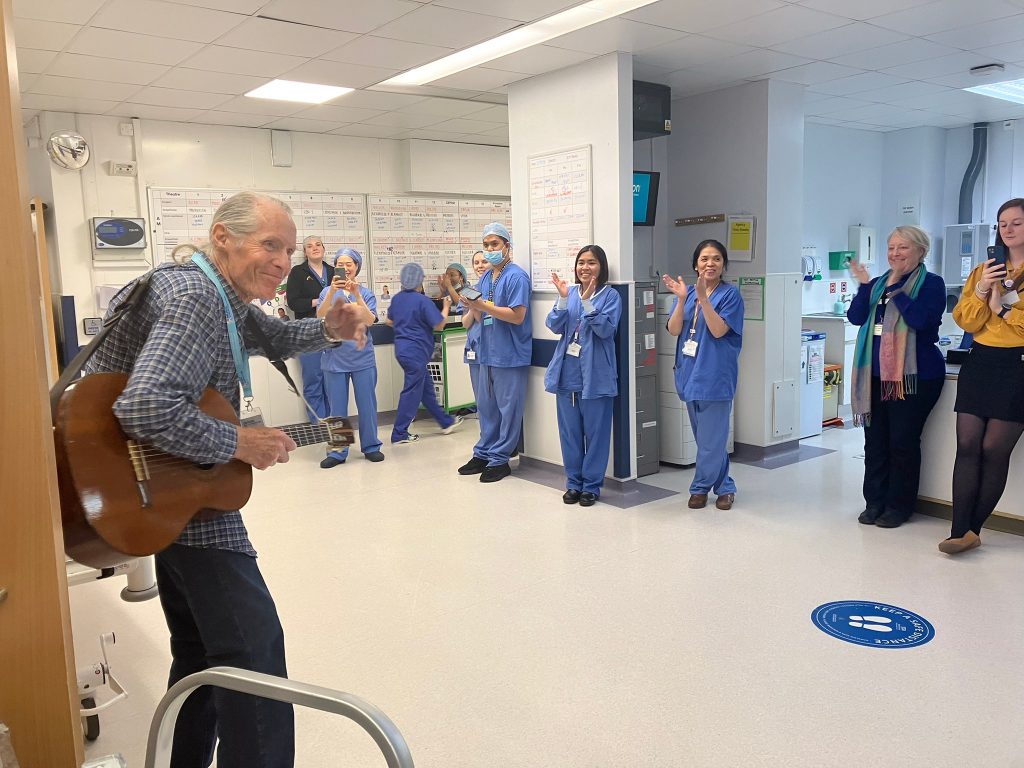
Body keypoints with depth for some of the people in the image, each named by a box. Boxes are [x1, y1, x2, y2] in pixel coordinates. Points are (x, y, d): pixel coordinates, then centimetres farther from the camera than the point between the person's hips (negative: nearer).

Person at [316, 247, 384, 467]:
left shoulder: (366, 293, 3)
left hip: (362, 357, 0)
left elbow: (369, 321, -13)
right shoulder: (328, 292, 4)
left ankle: (370, 446, 21)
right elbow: (321, 318, -12)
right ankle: (337, 452, 14)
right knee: (337, 408, 5)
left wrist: (356, 294, -25)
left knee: (367, 405, 6)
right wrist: (332, 291, -26)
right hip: (335, 357, 0)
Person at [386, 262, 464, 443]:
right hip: (416, 351, -9)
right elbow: (439, 325, -15)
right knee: (412, 391, 0)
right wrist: (446, 307, -1)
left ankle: (446, 422, 28)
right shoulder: (422, 301, -17)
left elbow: (390, 321, 20)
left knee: (426, 387, 16)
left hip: (402, 349, 9)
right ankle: (399, 433, 5)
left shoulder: (397, 299, 7)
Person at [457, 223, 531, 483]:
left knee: (508, 409, 1)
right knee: (486, 407, 15)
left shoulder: (516, 276, -11)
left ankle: (499, 459, 9)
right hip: (487, 352, 8)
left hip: (510, 354, -8)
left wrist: (482, 305, -21)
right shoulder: (485, 278, 13)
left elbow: (517, 316, -19)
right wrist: (471, 305, -6)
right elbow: (483, 316, 15)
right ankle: (483, 454, 26)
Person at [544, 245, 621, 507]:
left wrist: (587, 301, -22)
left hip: (595, 374, -4)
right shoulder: (569, 293, 8)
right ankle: (573, 482, 23)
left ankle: (591, 485, 15)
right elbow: (555, 326, -1)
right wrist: (563, 298, -14)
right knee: (569, 431, 10)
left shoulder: (610, 295, -2)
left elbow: (606, 329, -14)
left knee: (595, 432, 3)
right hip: (567, 372, 4)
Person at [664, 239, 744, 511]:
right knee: (705, 438, 13)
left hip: (715, 375, -5)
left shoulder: (730, 294, -5)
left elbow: (718, 330, -17)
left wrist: (703, 297, -23)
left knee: (711, 439, -1)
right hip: (690, 372, 5)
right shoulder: (687, 294, 8)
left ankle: (700, 487, 16)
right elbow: (674, 330, -2)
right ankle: (724, 487, 26)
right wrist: (682, 299, -14)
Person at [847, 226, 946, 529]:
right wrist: (864, 286, -8)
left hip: (914, 376, -5)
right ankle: (875, 501, 18)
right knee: (874, 440, 8)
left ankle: (899, 506, 11)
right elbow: (856, 317, 3)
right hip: (876, 375, 6)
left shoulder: (931, 284, -2)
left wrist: (896, 289, -18)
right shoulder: (878, 283, 14)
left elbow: (923, 319, -19)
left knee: (903, 441, -1)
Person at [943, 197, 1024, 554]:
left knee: (994, 450, -4)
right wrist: (980, 292, -7)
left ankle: (972, 528, 7)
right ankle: (961, 531, -3)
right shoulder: (984, 270, 14)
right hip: (980, 363, 4)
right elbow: (966, 322, 8)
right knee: (967, 446, -3)